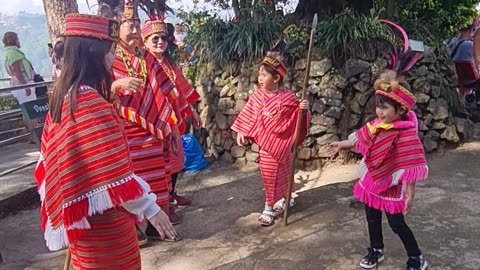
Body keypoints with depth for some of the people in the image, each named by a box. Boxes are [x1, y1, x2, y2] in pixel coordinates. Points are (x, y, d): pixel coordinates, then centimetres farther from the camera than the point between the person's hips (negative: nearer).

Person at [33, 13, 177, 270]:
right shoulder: (90, 102, -25)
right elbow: (112, 171, -26)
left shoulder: (65, 93, 5)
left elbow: (52, 153, 15)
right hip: (102, 216, -9)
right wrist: (151, 209, -20)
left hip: (82, 208, 9)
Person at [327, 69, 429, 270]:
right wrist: (341, 145, 21)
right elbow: (360, 139, 13)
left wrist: (410, 194, -23)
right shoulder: (377, 125, -5)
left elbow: (411, 168, -24)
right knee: (372, 218, 20)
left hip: (391, 187, -7)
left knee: (397, 224, 6)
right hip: (371, 182, 7)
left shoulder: (406, 134, -26)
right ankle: (376, 251, 42)